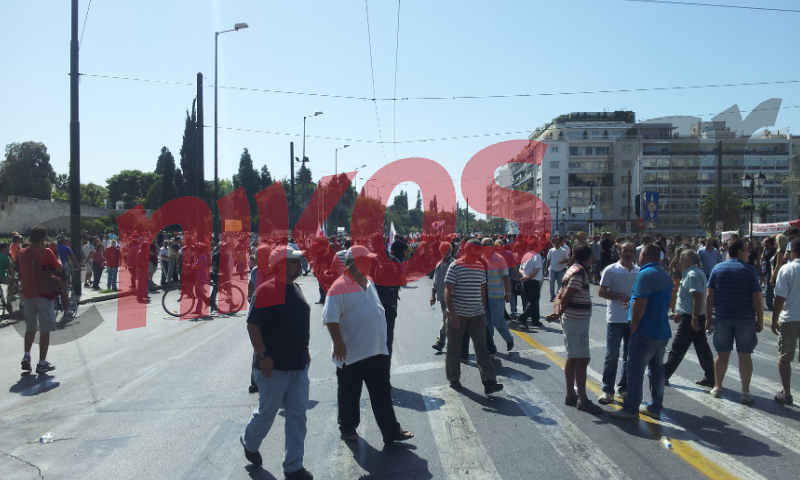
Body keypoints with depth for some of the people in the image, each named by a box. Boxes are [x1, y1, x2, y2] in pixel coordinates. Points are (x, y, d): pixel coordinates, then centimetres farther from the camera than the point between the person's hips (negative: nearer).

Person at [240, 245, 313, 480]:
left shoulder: (296, 289, 10)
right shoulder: (266, 290, -14)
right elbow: (253, 325, -16)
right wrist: (262, 355, -20)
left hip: (299, 365, 7)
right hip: (274, 366, -7)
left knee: (298, 416, 7)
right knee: (267, 412, 9)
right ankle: (249, 441, 39)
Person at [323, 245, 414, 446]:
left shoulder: (369, 282, 10)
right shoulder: (340, 287, -16)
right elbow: (330, 319, -19)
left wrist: (381, 342, 21)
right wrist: (338, 343, -24)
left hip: (377, 351, 7)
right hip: (352, 354, -7)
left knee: (382, 394, 11)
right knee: (349, 395, 11)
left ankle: (391, 432, 18)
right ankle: (348, 429, 29)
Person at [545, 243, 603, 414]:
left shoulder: (573, 270, 15)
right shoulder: (580, 272, -17)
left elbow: (560, 295, 10)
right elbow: (566, 297, -22)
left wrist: (557, 311, -5)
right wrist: (559, 314, -11)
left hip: (571, 320, 10)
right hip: (577, 321, -10)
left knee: (572, 358, 14)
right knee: (582, 360, -6)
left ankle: (570, 395, 22)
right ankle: (583, 400, -1)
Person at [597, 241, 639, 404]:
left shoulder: (640, 272, 7)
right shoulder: (610, 270, -4)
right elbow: (602, 292, -7)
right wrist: (620, 297, -19)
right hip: (615, 319, -4)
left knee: (630, 357, 10)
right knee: (611, 356, -1)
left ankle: (623, 388, 22)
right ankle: (607, 391, 7)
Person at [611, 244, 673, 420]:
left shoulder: (645, 275, -18)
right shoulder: (665, 275, 12)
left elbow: (639, 303, -22)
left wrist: (634, 326, -13)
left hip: (646, 332, -9)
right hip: (663, 331, 9)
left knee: (635, 369, -2)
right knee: (657, 369, 14)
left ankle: (631, 409, 2)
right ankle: (655, 407, 22)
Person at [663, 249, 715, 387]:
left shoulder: (692, 275, -18)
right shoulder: (695, 273, 16)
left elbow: (697, 298, -26)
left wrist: (694, 318, -27)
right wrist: (680, 313, 27)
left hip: (690, 319, -10)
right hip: (692, 317, 10)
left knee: (677, 349, -3)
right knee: (702, 348, 12)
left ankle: (664, 376, 4)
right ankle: (710, 378, 17)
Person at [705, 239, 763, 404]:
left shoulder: (717, 269, 0)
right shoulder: (750, 270, -7)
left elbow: (709, 296, -2)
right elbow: (757, 298, -9)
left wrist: (708, 318, 5)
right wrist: (760, 320, 1)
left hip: (723, 318, 2)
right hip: (745, 319, -2)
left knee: (722, 353, 11)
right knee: (744, 355, 6)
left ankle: (717, 388, 20)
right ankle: (745, 392, 10)